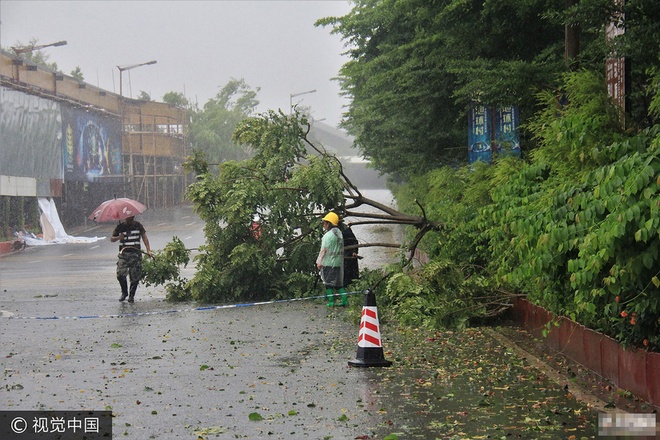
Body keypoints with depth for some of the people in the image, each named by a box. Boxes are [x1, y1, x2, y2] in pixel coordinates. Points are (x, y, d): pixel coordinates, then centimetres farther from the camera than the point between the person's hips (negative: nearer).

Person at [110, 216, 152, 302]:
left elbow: (144, 237, 0)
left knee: (135, 276, -2)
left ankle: (131, 295, 13)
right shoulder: (120, 226, 7)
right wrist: (118, 238, -11)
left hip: (135, 254, 0)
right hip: (123, 253, 0)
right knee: (120, 274, -13)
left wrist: (148, 250, -11)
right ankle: (124, 292, 10)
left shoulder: (138, 225, 6)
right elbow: (111, 239, 12)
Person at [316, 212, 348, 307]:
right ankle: (345, 300, 11)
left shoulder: (328, 235, -15)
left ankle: (331, 301, 0)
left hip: (328, 262, -8)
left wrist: (319, 262, -10)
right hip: (338, 262, 8)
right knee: (338, 282, 14)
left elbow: (324, 250, -15)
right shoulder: (339, 233, 10)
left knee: (328, 282, 0)